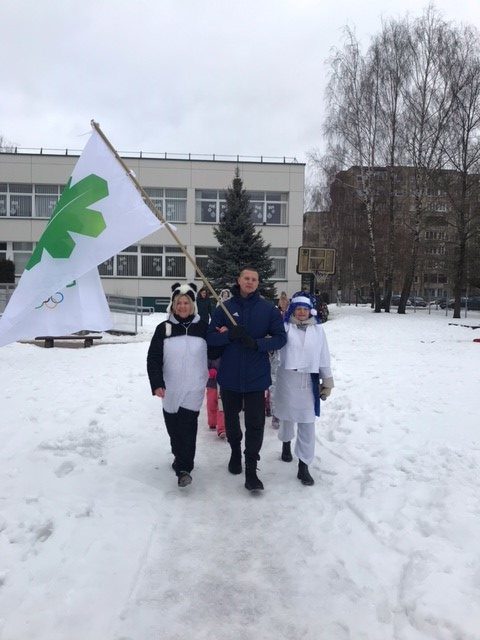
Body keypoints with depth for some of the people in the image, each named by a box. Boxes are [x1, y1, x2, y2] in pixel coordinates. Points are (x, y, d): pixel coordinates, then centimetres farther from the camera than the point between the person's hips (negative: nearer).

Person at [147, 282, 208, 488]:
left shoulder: (202, 328, 1)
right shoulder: (163, 328, 0)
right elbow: (153, 358, -2)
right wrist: (157, 384, -12)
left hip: (194, 388, -2)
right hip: (170, 388, 2)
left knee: (187, 426, -9)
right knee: (173, 427, 11)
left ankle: (183, 468, -2)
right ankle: (180, 456, 35)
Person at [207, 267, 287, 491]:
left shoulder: (268, 309, -2)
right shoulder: (224, 307, 0)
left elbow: (280, 337, -2)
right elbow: (210, 337, -2)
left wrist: (257, 343, -18)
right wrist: (229, 334, -21)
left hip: (256, 376, -2)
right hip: (229, 375, 2)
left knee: (255, 423, -2)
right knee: (231, 419, 18)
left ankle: (251, 470, 9)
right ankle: (235, 451, 43)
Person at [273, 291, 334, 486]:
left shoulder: (318, 330, 3)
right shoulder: (285, 327, -3)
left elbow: (324, 357, 7)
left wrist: (327, 381, 9)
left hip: (309, 382, 1)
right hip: (287, 380, -1)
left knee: (307, 424, 1)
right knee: (287, 417, 18)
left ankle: (304, 467, 10)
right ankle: (286, 443, 49)